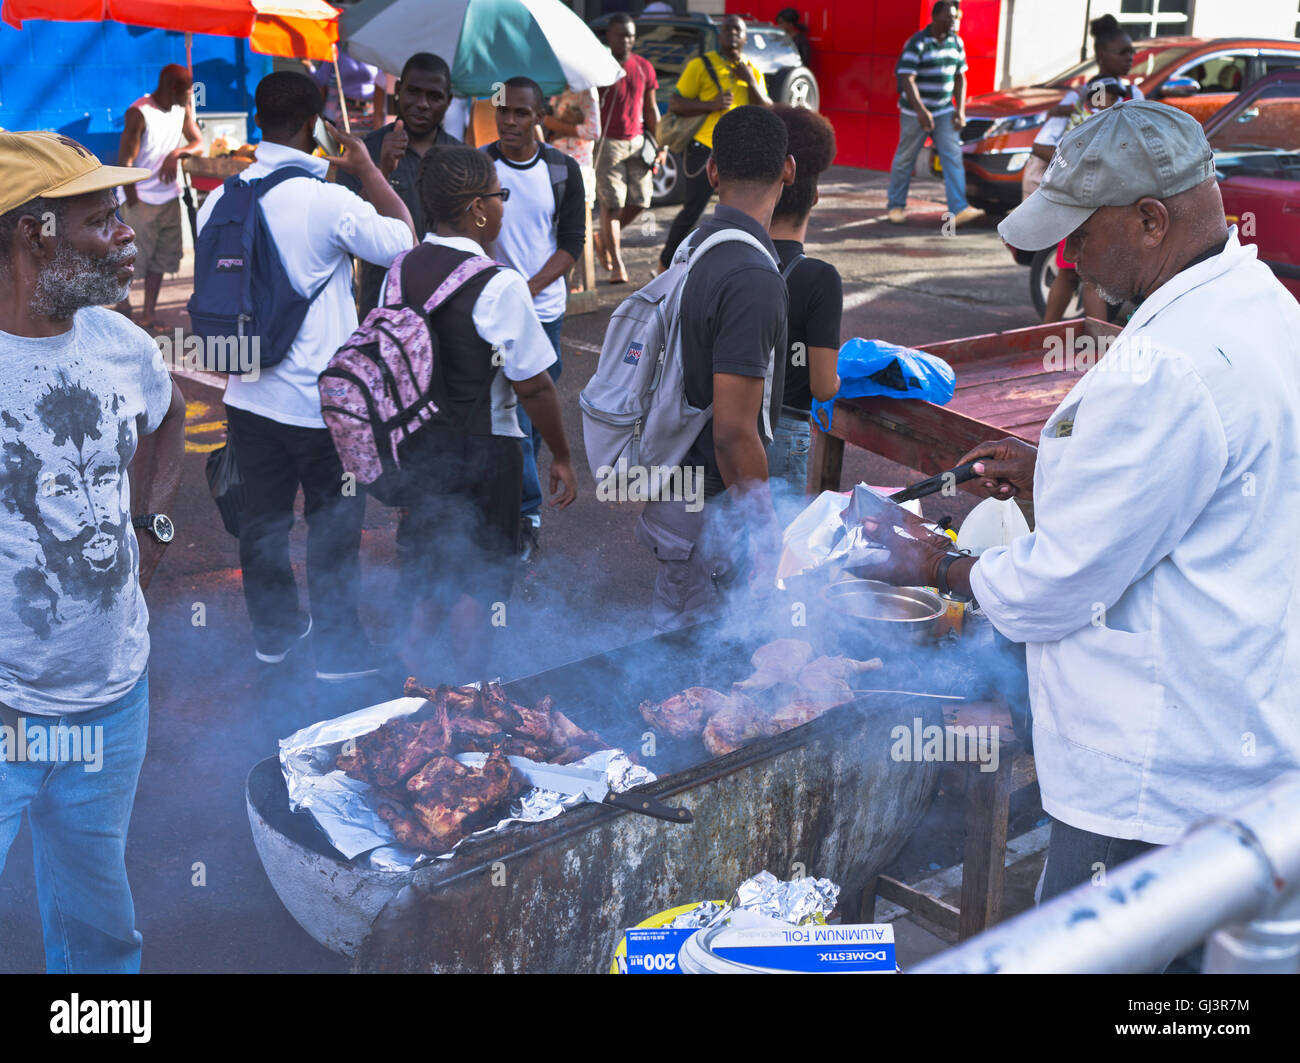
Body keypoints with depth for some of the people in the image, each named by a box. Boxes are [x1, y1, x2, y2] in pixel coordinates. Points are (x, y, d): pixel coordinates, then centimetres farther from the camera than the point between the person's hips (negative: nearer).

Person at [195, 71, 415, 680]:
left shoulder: (221, 199, 0)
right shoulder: (329, 201, -19)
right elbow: (404, 241, -8)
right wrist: (366, 168, -1)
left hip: (249, 396, 6)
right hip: (320, 402, -5)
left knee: (262, 517, 17)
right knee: (333, 527, 9)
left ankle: (272, 630, 34)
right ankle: (338, 649, 21)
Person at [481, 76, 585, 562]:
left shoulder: (563, 170, 1)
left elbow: (573, 241, 1)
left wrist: (531, 287, -13)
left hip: (545, 307, 2)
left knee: (537, 409, 7)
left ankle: (509, 497, 23)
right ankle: (527, 513, 7)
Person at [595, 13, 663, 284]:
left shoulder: (644, 68, 10)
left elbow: (651, 109, 17)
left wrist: (660, 145, 12)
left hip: (637, 141, 5)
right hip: (607, 142, -5)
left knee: (640, 201, 2)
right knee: (611, 203, -7)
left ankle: (606, 237, 28)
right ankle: (617, 266, -4)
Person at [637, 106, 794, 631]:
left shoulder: (691, 247, 4)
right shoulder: (753, 278, -24)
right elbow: (734, 431, -26)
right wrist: (767, 536, -16)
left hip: (674, 485, 9)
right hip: (711, 512, -9)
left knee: (675, 640, 21)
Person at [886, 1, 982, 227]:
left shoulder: (956, 43, 6)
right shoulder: (916, 44, -15)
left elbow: (960, 77, 13)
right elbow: (907, 80, -22)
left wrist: (960, 109, 2)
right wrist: (920, 111, -33)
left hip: (944, 111, 5)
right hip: (916, 111, -5)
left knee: (953, 156, -7)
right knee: (905, 159, 5)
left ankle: (959, 210, -14)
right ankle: (896, 206, 22)